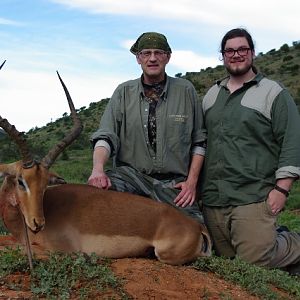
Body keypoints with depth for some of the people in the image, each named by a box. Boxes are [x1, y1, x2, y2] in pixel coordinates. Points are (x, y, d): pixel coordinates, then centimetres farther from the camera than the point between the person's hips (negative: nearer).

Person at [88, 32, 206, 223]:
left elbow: (200, 141, 9)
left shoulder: (185, 90, 7)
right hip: (132, 175, 0)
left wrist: (192, 181, -1)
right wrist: (98, 169, -21)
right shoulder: (124, 92, 8)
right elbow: (106, 136, -1)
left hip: (174, 184, 0)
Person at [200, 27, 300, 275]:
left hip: (253, 197, -5)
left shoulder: (273, 93, 0)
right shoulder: (211, 95, 17)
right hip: (213, 198, 6)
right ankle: (271, 236, 33)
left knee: (255, 259, -13)